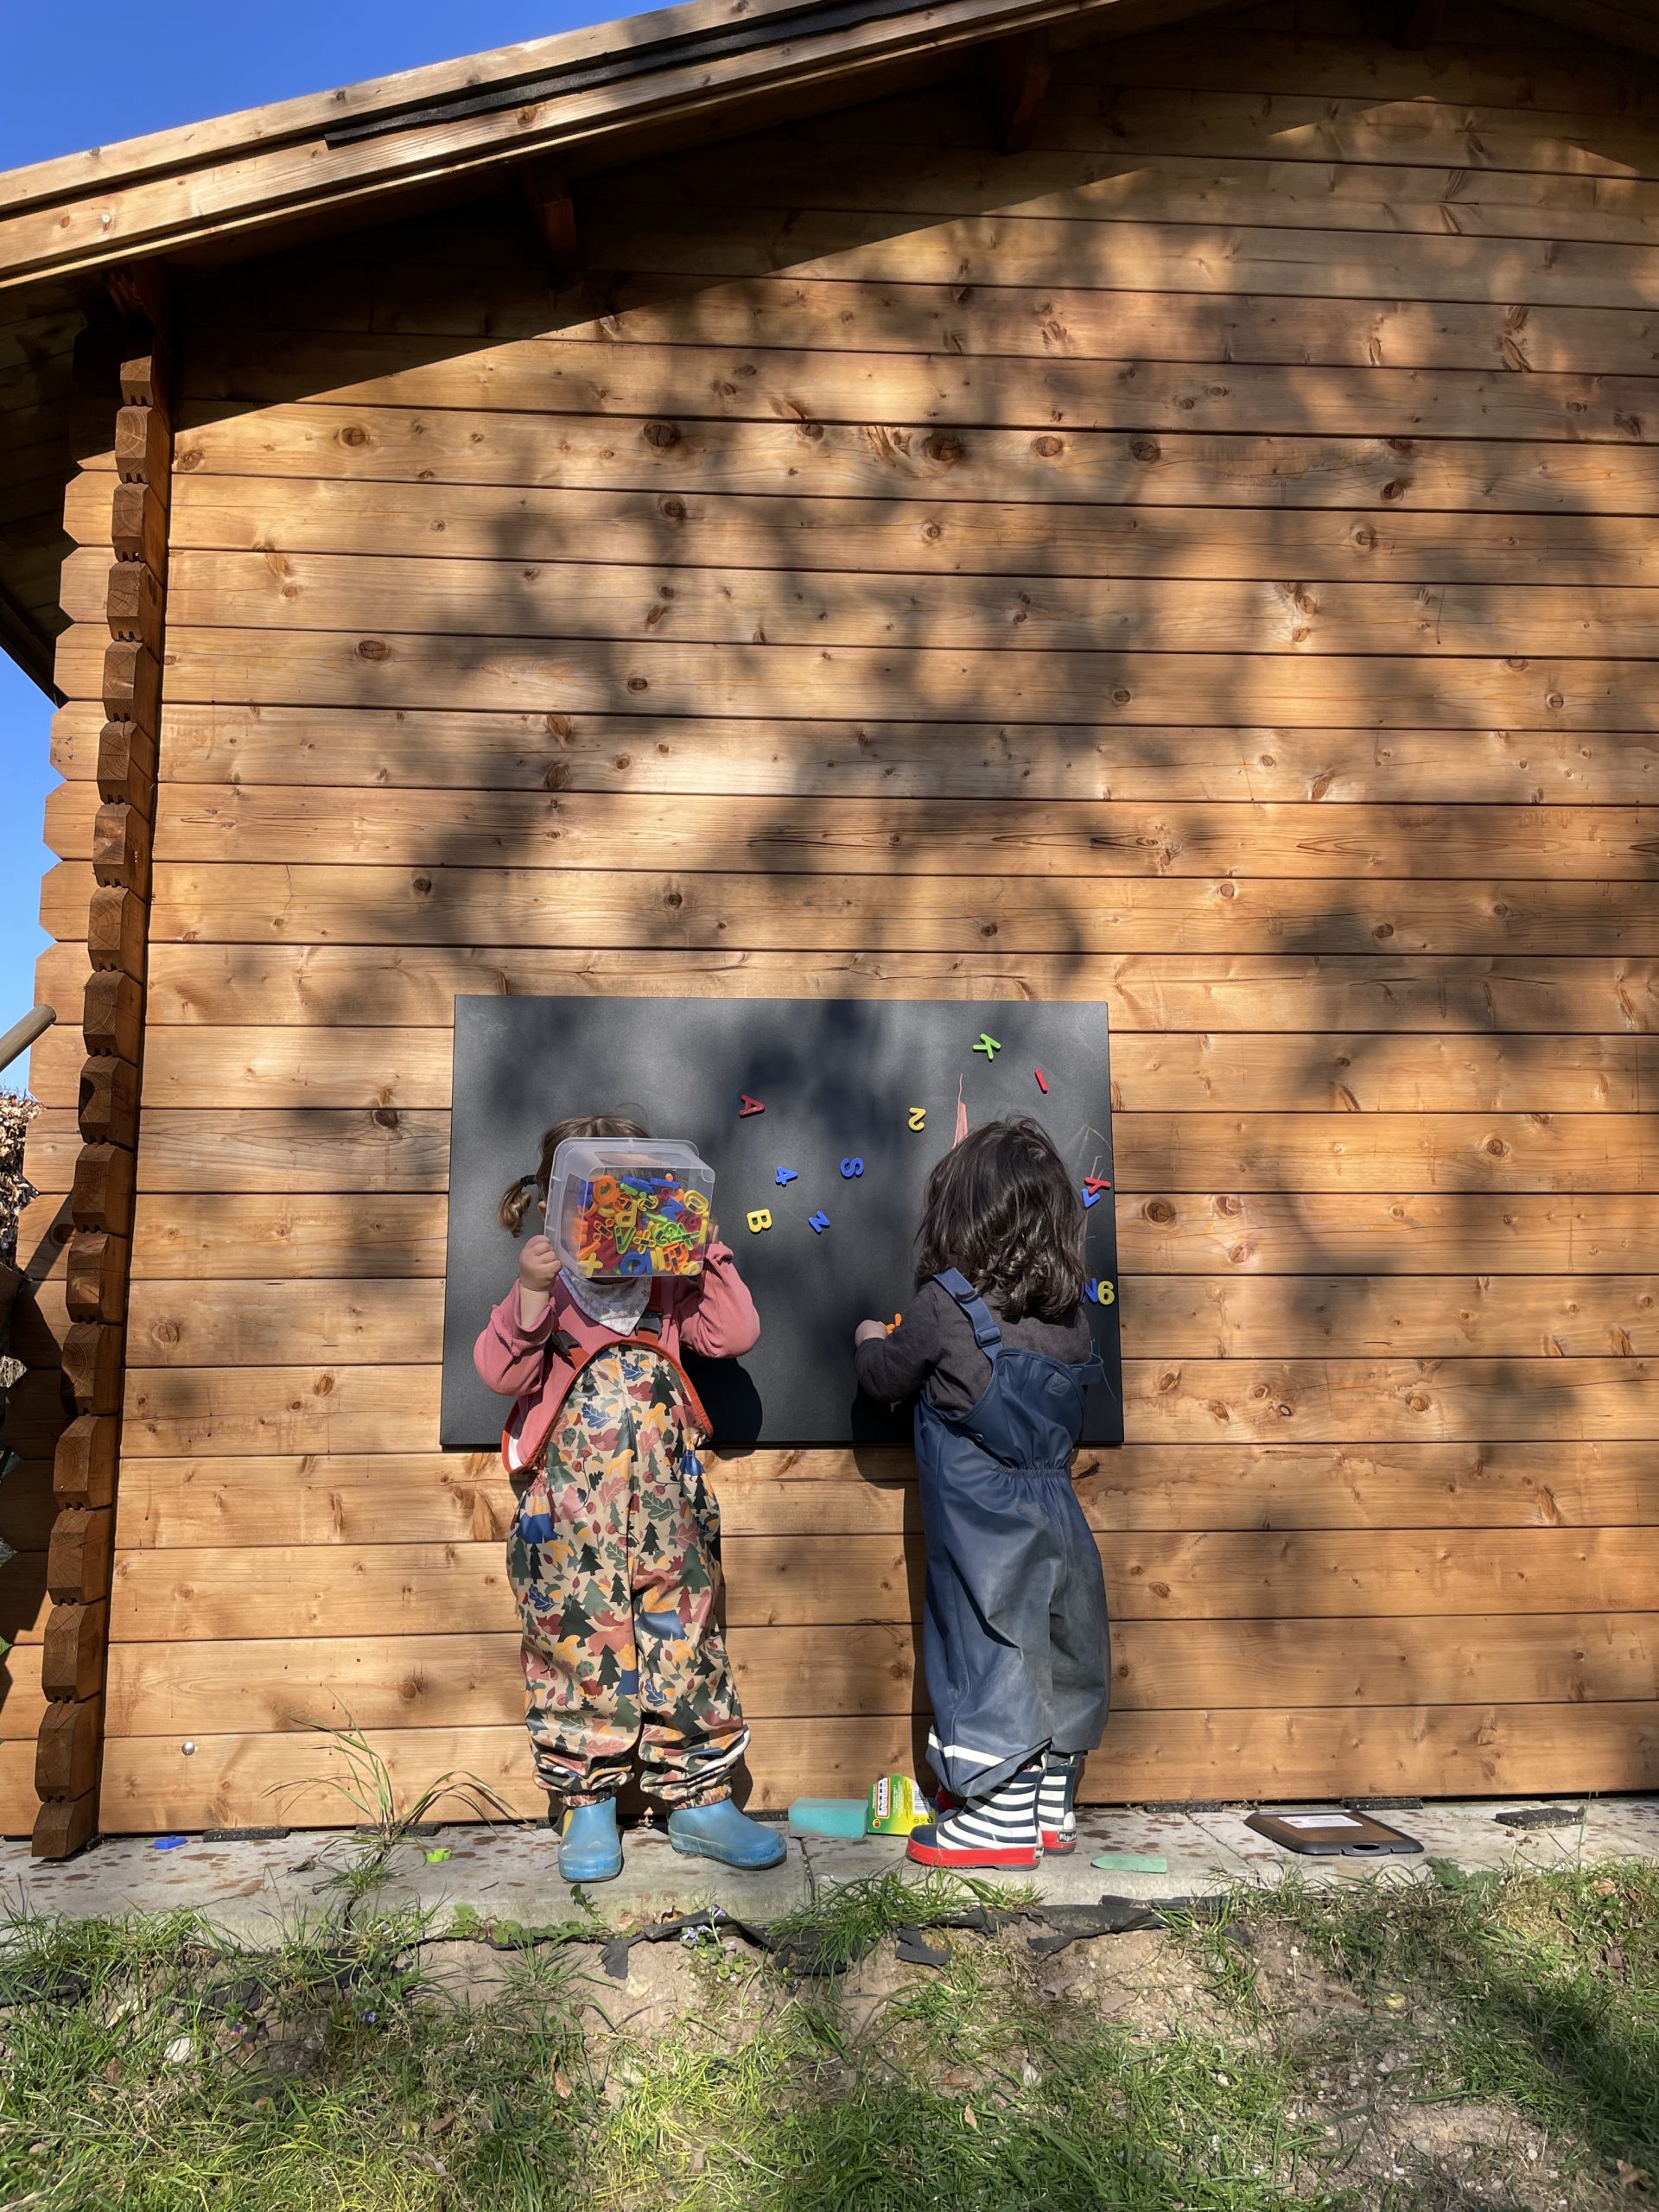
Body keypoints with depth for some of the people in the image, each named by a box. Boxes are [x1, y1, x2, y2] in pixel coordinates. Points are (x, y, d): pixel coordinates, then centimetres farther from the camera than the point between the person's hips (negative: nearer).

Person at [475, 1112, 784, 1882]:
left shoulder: (666, 1284, 7)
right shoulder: (545, 1283, -2)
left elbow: (733, 1334, -2)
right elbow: (502, 1372, -13)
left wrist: (710, 1254, -8)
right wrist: (530, 1291, -27)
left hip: (666, 1508, 3)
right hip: (570, 1520, -3)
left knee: (685, 1636, 7)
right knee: (579, 1640, 4)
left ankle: (700, 1800, 21)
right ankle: (587, 1805, 22)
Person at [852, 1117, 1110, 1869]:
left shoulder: (945, 1305, -15)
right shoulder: (1068, 1314, 2)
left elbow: (886, 1375, -2)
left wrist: (870, 1341, 21)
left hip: (982, 1528, -6)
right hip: (1055, 1517, 6)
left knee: (990, 1656, 4)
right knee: (1052, 1658, 16)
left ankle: (1000, 1822, 13)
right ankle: (1053, 1810, 29)